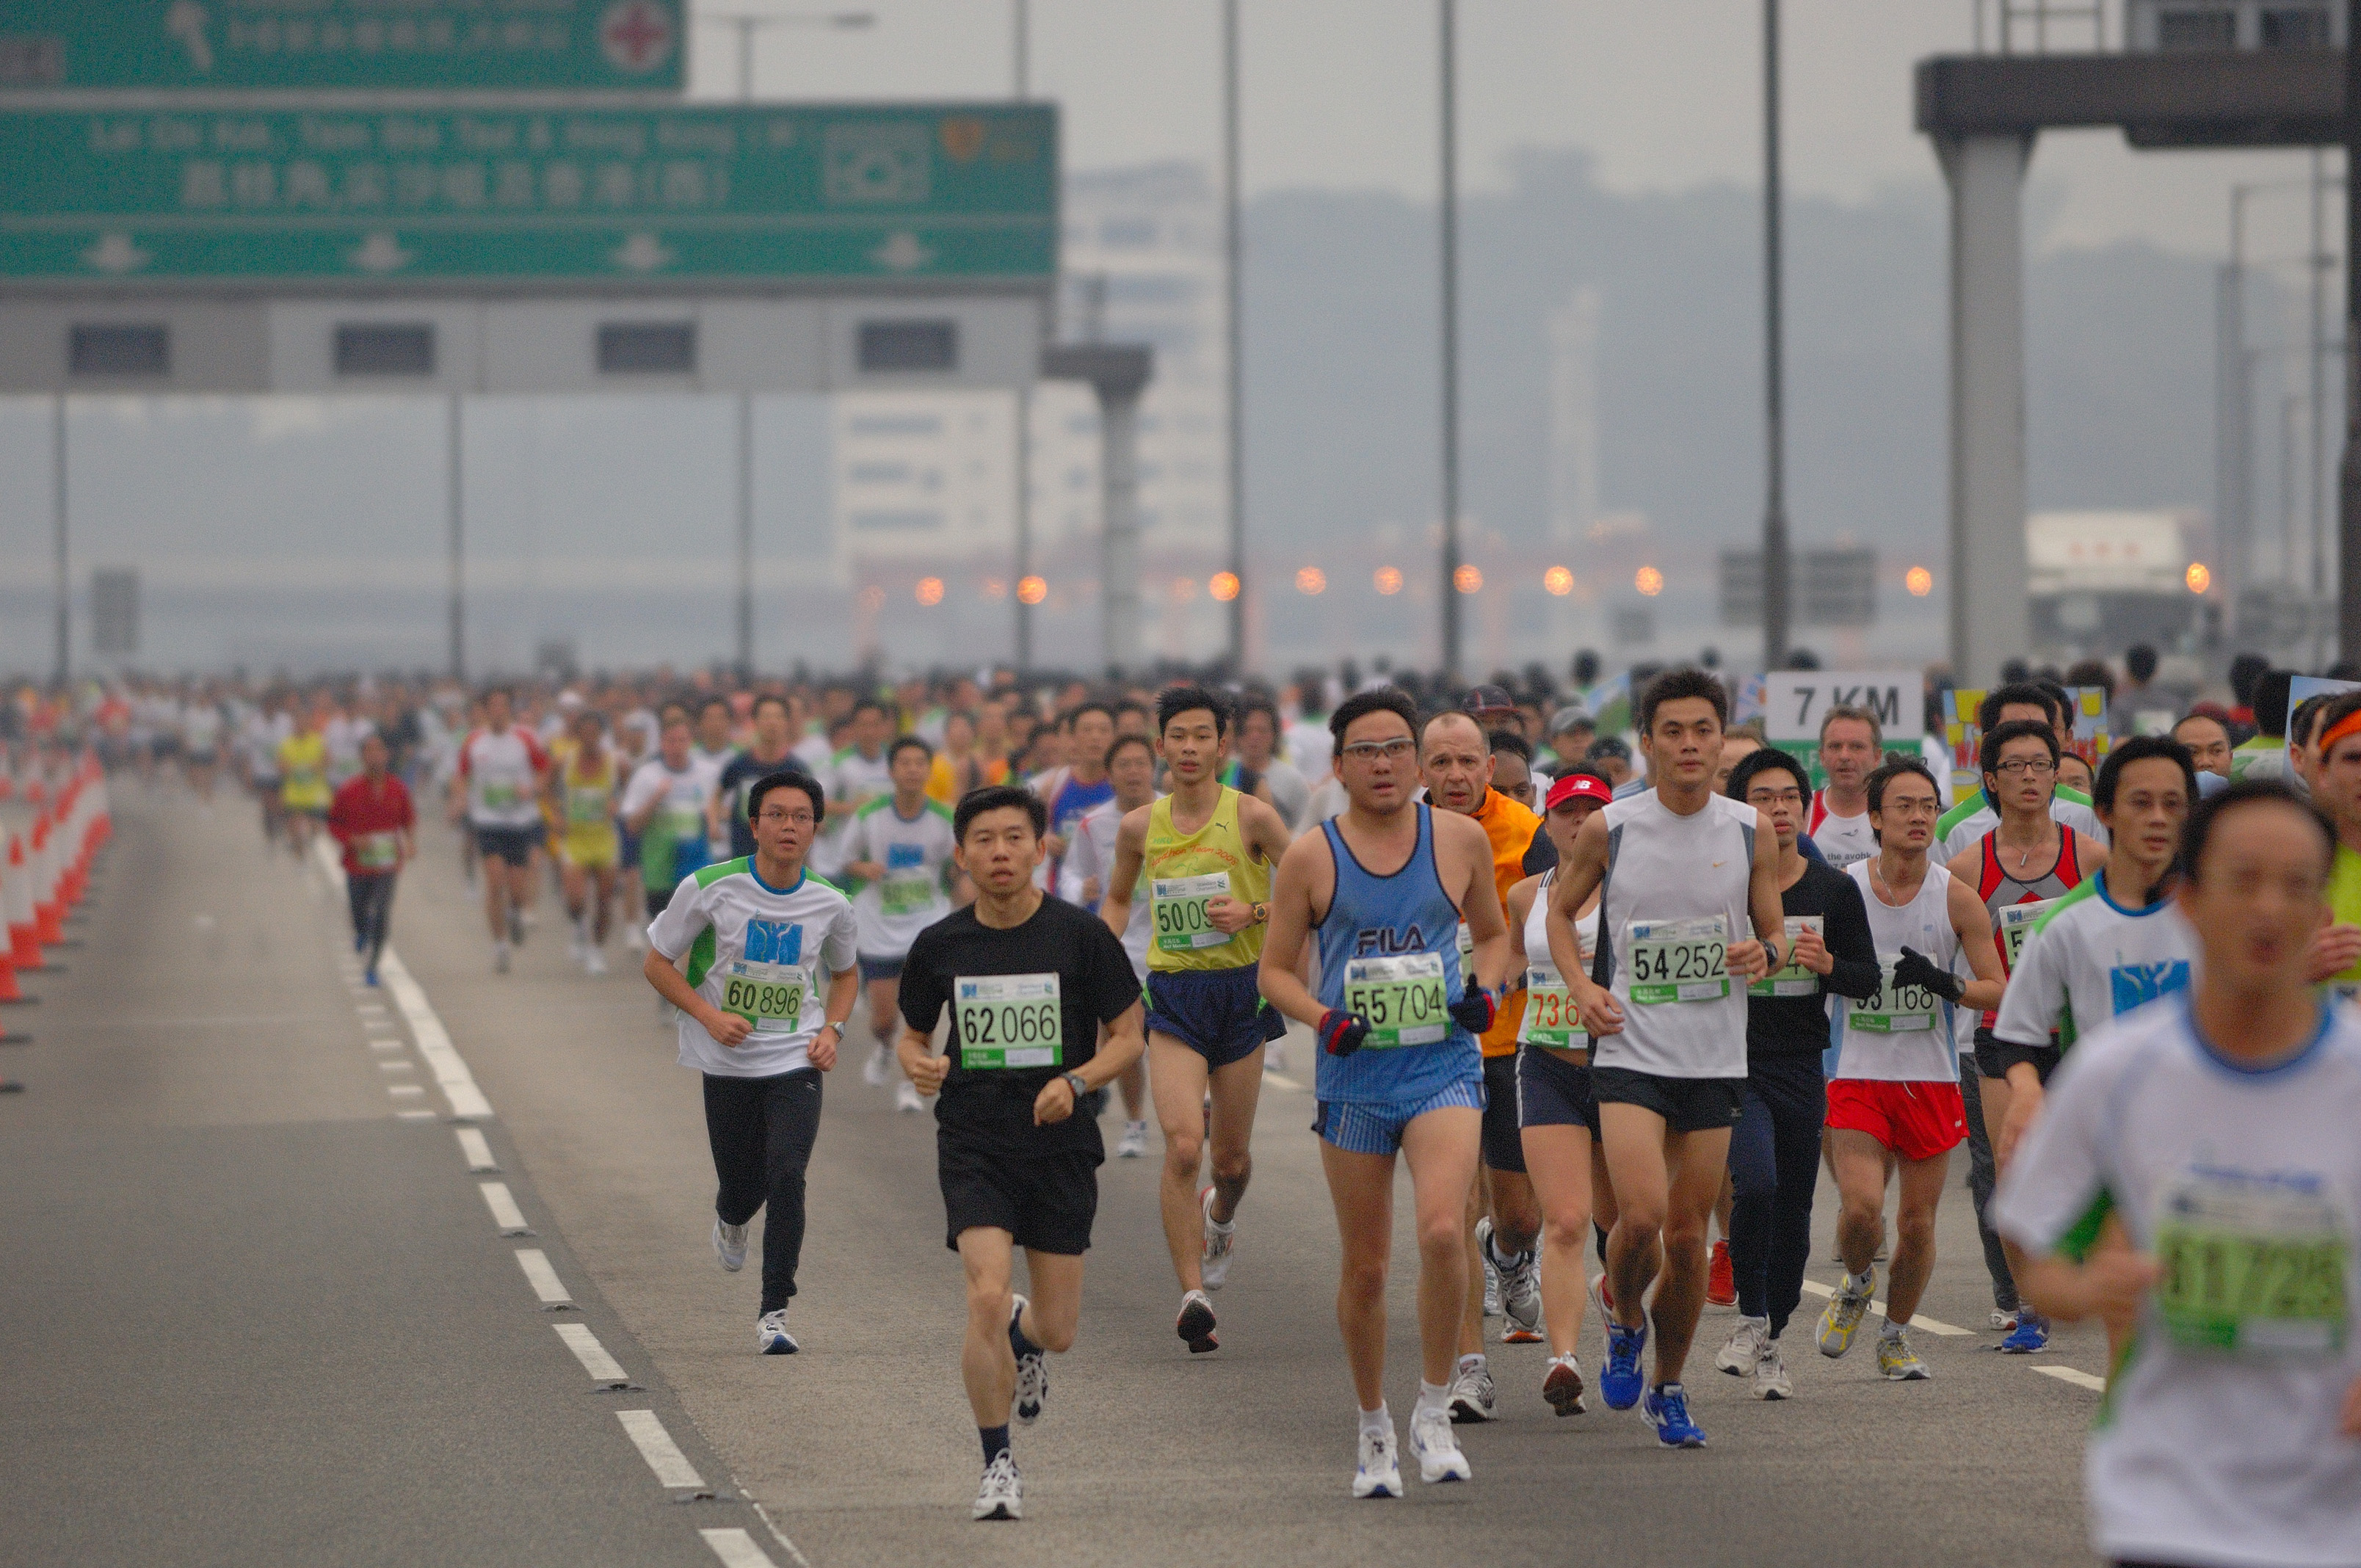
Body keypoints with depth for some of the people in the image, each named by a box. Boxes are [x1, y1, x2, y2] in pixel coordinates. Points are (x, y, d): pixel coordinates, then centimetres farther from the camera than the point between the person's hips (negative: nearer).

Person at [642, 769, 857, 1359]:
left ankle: (774, 1312, -10)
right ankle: (731, 1221, 47)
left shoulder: (830, 906, -1)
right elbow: (657, 963, -1)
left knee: (786, 1177, -17)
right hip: (728, 1065, 0)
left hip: (796, 1063, 0)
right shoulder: (709, 889, -9)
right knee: (742, 1187, 7)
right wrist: (709, 1015, -14)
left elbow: (845, 974, 18)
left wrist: (832, 1030, 0)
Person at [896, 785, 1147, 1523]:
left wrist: (1077, 1081, -16)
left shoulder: (1080, 935, -5)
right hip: (973, 1146, 0)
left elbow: (1127, 1035, 2)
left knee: (1057, 1330, 6)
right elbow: (913, 1034, 14)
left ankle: (1022, 1333, 46)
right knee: (987, 1298, -18)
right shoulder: (940, 945, 0)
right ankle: (998, 1464, -3)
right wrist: (919, 1065, -9)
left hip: (1060, 1145, 0)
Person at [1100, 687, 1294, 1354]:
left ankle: (1219, 1217, 49)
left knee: (1232, 1157, 12)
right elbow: (1117, 900, 20)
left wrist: (1254, 912, -17)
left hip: (1242, 990, 0)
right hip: (1173, 997, 0)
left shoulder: (1251, 816, -6)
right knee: (1183, 1148, -18)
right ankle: (1193, 1297, -16)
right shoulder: (1140, 826, 3)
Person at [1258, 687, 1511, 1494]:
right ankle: (1374, 1429, 25)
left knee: (1442, 1231, -23)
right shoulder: (1312, 857, -1)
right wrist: (1324, 1019, -12)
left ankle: (1434, 1410, -5)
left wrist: (1484, 989, -2)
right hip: (1354, 1075, 1)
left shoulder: (1461, 839, 3)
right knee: (1365, 1267, 6)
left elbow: (1492, 933, 18)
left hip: (1444, 1066, 0)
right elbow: (1275, 969, 6)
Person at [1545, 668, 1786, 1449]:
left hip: (1716, 1061, 2)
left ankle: (1668, 1388, 24)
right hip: (1631, 1053, -2)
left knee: (1688, 1233, 5)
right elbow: (1560, 908, 13)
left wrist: (1765, 953, -13)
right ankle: (1625, 1327, 13)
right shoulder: (1609, 829, -3)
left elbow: (1775, 931, 11)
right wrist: (1581, 985, -4)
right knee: (1640, 1215, -19)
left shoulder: (1752, 832, 1)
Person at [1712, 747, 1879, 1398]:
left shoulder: (1834, 890, 5)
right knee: (1755, 1184, -24)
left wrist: (1827, 965, -12)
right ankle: (1750, 1319, -6)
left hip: (1801, 1068, 4)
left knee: (1793, 1209, 7)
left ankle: (1771, 1341, 22)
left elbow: (1868, 979, 9)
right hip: (1734, 1065, -4)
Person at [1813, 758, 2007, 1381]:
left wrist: (1947, 984, -19)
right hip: (1858, 1074, -1)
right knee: (1861, 1209, -17)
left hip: (1931, 1078, 1)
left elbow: (1997, 989, 0)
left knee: (1918, 1222, 5)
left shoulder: (1957, 898, -3)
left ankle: (1895, 1335, 26)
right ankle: (1857, 1283, 16)